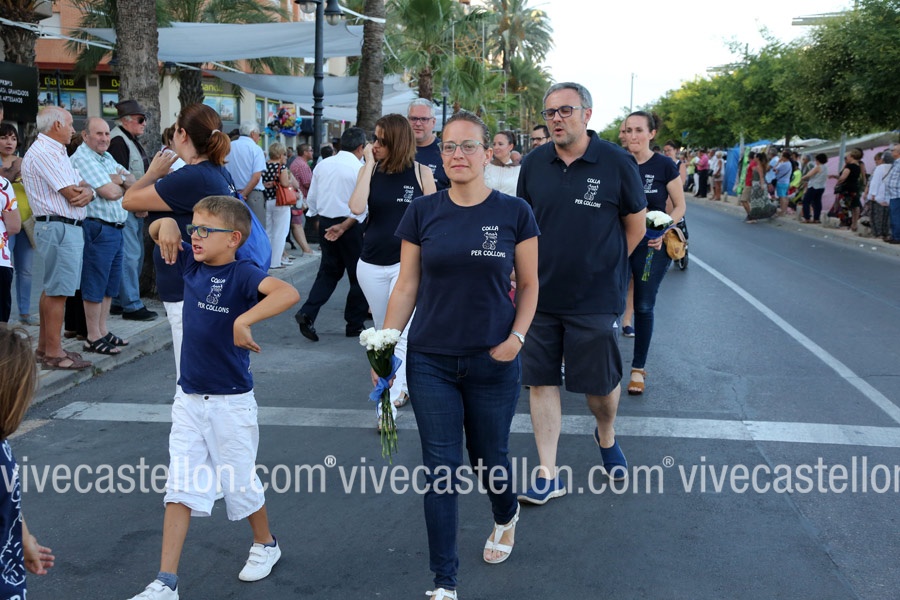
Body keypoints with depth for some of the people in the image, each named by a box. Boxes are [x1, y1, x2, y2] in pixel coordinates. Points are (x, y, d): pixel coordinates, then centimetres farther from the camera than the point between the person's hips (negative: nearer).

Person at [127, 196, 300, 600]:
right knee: (180, 487, 5)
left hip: (230, 402, -5)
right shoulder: (192, 263, 2)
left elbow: (289, 293, -35)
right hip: (189, 399, 6)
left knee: (240, 483, 12)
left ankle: (265, 544, 39)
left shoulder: (242, 274, -18)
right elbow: (157, 232, 15)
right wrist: (167, 225, -6)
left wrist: (244, 320, -42)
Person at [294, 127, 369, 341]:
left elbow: (312, 199, 11)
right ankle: (354, 325, 14)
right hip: (350, 227, -5)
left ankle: (307, 313, -2)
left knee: (328, 271, 15)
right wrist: (344, 227, -14)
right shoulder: (360, 169, -11)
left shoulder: (323, 165, 6)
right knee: (358, 275, 8)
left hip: (325, 223, 6)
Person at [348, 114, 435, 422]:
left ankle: (389, 400, -11)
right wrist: (369, 164, -13)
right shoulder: (369, 170, 2)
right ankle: (402, 387, 35)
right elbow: (357, 208, -16)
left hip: (406, 263, -4)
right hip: (371, 265, 4)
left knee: (401, 334, -13)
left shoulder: (421, 173, -4)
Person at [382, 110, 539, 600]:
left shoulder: (514, 213, -5)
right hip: (430, 362, 1)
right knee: (440, 468, 2)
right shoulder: (422, 212, -1)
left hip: (493, 362, -1)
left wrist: (517, 337, -11)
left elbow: (529, 285, 3)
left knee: (489, 460, 15)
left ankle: (506, 517, 51)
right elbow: (406, 287, 3)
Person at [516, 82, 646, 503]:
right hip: (540, 295, 3)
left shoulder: (616, 163, -6)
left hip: (595, 299, -3)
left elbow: (636, 226, 3)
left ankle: (607, 437, 42)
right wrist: (530, 272, 5)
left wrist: (603, 267, 5)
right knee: (541, 381, 5)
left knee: (602, 383, 8)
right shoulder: (534, 164, 3)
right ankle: (548, 477, 16)